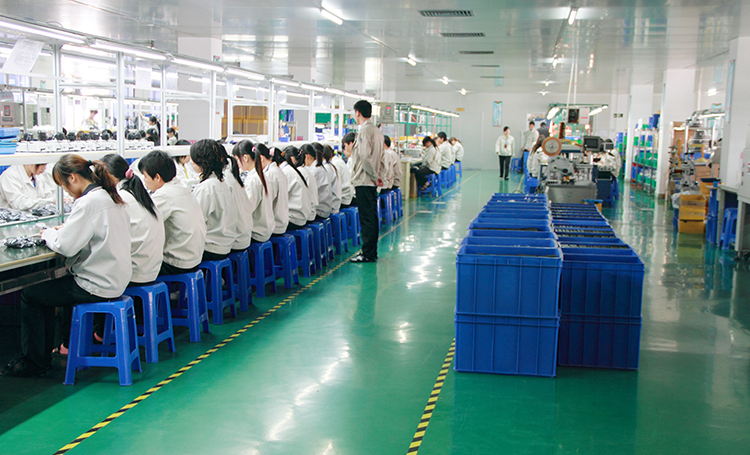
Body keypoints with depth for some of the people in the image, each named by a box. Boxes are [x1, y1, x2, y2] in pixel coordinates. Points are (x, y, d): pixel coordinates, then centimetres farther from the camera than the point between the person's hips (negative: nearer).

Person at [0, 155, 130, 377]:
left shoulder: (88, 202, -21)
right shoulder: (110, 197, 8)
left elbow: (66, 246, -22)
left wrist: (48, 233, -2)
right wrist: (66, 229, 9)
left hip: (97, 285, -10)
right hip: (115, 280, 10)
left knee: (30, 294, 5)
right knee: (48, 286, 25)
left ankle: (33, 362, 16)